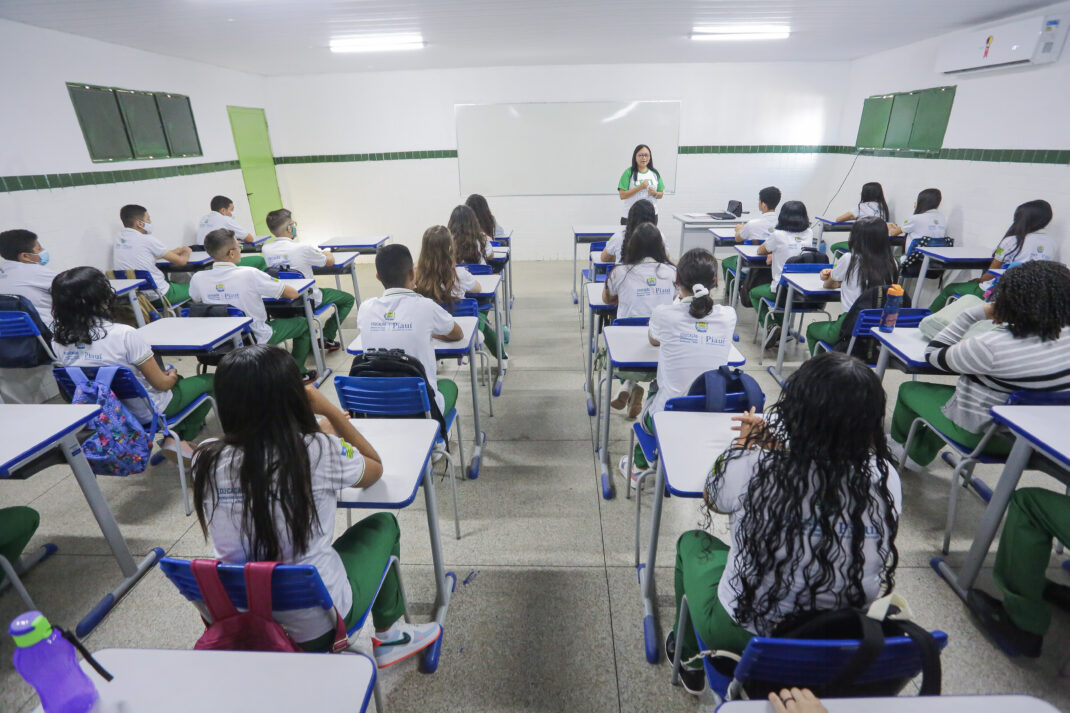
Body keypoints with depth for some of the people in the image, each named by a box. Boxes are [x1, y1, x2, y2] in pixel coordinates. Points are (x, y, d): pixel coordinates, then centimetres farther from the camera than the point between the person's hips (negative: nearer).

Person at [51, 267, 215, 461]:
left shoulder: (59, 341, -8)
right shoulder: (124, 335, -28)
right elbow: (160, 383, -20)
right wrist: (171, 378, 4)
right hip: (148, 411, -7)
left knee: (176, 379, 30)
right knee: (209, 381, 14)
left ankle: (171, 436, 19)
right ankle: (180, 439, 11)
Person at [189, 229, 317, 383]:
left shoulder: (197, 279, -12)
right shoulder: (249, 275, -27)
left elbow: (196, 300, 12)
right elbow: (293, 294, -19)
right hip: (257, 339, -5)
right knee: (303, 323, 16)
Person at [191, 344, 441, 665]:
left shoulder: (206, 460, -10)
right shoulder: (320, 452, -21)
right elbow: (376, 468, 1)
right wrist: (329, 411, -1)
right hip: (317, 623, -4)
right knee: (382, 525, 19)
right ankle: (390, 638, 33)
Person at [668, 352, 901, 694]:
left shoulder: (753, 466, -27)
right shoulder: (886, 478, -17)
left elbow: (713, 501, -3)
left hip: (744, 635, -4)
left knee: (693, 542, 24)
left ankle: (691, 658, 43)